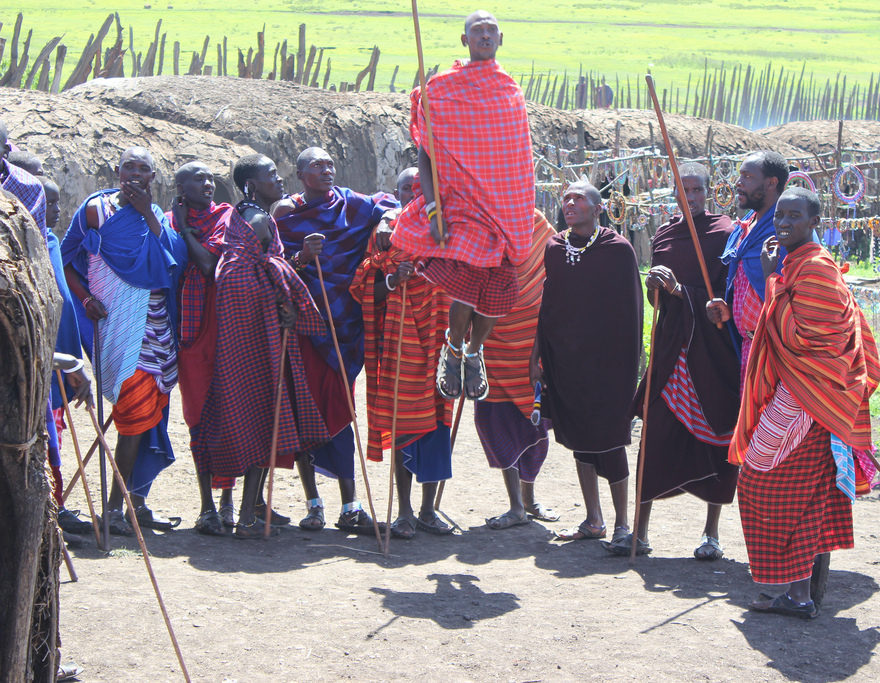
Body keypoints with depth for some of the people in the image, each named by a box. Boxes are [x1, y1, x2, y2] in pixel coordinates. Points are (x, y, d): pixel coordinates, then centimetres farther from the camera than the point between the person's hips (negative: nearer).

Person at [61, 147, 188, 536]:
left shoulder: (156, 217, 14)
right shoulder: (96, 209, 1)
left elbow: (175, 256, -4)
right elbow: (65, 260, 4)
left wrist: (148, 213, -8)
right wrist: (86, 299, -8)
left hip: (153, 325, 5)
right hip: (115, 323, -5)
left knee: (144, 411, 5)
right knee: (137, 408, -12)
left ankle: (132, 502, 13)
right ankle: (117, 506, -6)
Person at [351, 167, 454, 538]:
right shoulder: (385, 231, 6)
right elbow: (369, 292, 2)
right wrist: (393, 280, -17)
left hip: (437, 333, 2)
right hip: (398, 336, -2)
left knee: (435, 416, 1)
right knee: (401, 415, -4)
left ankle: (428, 509, 10)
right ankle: (404, 511, 3)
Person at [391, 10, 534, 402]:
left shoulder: (511, 91, 12)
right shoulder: (442, 90, -1)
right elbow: (425, 153, -2)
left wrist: (524, 215, 18)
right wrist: (432, 206, -14)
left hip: (507, 208, 4)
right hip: (461, 203, -4)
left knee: (496, 291, 0)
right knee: (465, 279, -21)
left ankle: (475, 352, 29)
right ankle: (453, 350, 6)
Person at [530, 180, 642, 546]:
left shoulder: (618, 250, -4)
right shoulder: (553, 249, 8)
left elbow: (630, 309, -4)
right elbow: (542, 305, 11)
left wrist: (629, 362, -7)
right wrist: (535, 354, 7)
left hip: (606, 362, -5)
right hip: (564, 361, 5)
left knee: (608, 439, -5)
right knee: (579, 438, 9)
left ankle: (622, 523, 5)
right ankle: (593, 520, 18)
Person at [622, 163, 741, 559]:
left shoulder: (724, 232, -1)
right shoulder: (664, 236, 14)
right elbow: (655, 299, 15)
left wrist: (678, 289, -17)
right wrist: (655, 285, -7)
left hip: (713, 345, -4)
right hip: (672, 343, 4)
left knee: (715, 433, 0)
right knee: (657, 433, -1)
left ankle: (712, 533, 9)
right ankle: (640, 530, 3)